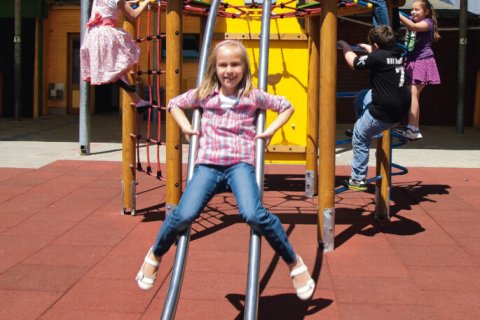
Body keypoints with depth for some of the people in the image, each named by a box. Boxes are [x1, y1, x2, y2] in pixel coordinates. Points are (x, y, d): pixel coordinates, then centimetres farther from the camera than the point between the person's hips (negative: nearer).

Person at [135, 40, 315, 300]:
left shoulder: (253, 96, 8)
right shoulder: (204, 94, 12)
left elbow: (287, 107, 21)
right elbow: (174, 104, 28)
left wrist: (270, 130, 8)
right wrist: (186, 127, 13)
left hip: (240, 163, -1)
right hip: (208, 163, 2)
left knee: (254, 215, -27)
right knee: (184, 215, -18)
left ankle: (294, 263, -6)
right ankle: (155, 255, 13)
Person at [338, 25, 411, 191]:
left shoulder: (377, 57, -16)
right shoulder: (398, 55, 7)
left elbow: (353, 62, -2)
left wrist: (345, 46, 15)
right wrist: (368, 49, 44)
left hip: (383, 115, -8)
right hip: (400, 110, 8)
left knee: (360, 139, 11)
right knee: (361, 97, 27)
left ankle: (358, 180, 17)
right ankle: (359, 127, 35)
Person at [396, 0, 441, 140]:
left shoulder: (428, 22, -8)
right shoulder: (411, 19, 15)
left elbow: (413, 26, -26)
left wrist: (397, 14, -32)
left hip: (423, 61, -7)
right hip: (411, 62, 7)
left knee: (413, 93, -16)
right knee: (413, 95, 7)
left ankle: (411, 129, -19)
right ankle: (415, 130, 12)